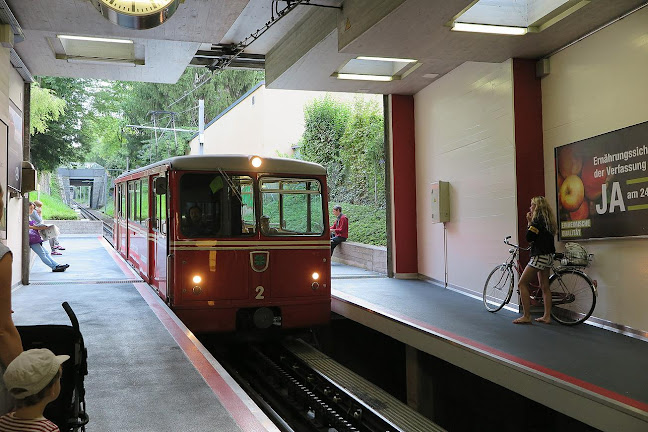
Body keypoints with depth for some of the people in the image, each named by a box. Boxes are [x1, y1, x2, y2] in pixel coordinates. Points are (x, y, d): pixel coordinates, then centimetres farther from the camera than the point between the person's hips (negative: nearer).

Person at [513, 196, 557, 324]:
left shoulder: (538, 220, -14)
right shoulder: (547, 220, 14)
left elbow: (529, 237, -16)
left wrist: (529, 223, -5)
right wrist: (531, 223, 9)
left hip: (539, 256, -10)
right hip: (548, 256, 10)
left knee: (522, 284, -5)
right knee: (544, 287, 13)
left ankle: (526, 316, -5)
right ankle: (547, 316, 15)